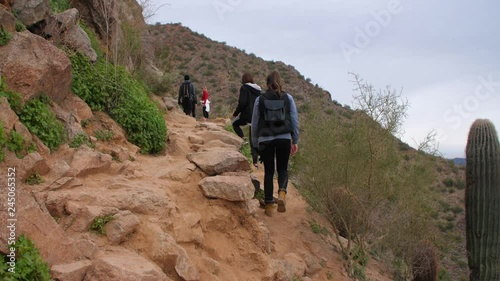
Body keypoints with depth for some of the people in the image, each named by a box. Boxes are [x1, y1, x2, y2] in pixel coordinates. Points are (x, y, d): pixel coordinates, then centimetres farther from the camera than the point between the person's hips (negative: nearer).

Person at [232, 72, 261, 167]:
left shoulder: (244, 88, -7)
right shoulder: (258, 89, 12)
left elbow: (242, 103, -15)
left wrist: (235, 114, -5)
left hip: (247, 115, -6)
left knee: (235, 123, 24)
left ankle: (243, 138, 0)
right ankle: (255, 161, 6)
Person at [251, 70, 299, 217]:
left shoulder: (260, 99, 3)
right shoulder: (288, 98, 4)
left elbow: (255, 122, 6)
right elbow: (295, 120, 3)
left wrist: (255, 142, 15)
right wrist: (295, 141, 8)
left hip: (265, 140, 0)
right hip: (284, 138, 0)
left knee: (268, 172, 11)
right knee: (282, 169, 13)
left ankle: (269, 204, 11)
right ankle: (282, 193, -15)